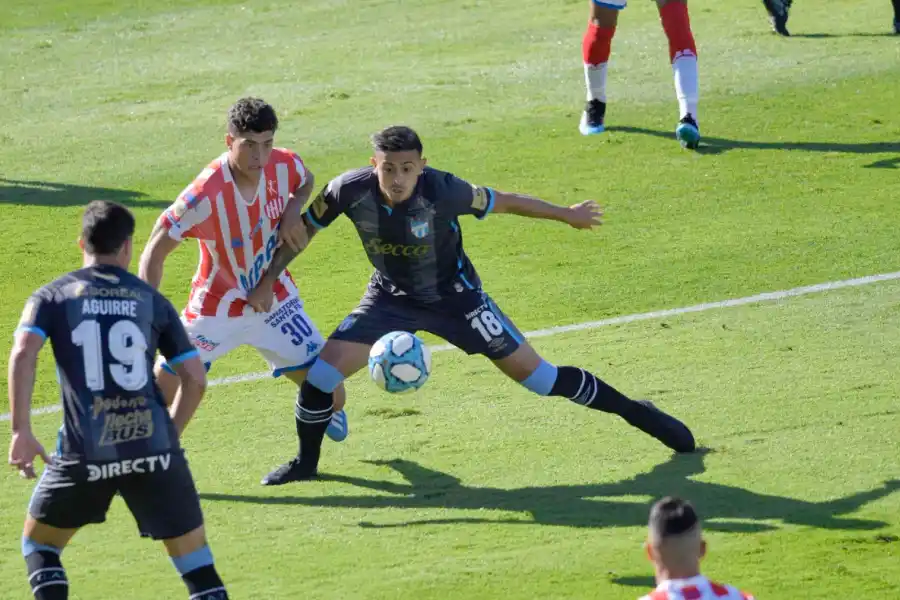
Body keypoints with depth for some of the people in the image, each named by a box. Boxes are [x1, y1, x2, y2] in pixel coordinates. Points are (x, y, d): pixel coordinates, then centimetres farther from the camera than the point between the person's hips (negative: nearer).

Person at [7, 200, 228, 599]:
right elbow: (194, 378, 9)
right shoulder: (152, 301, 12)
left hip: (85, 453, -1)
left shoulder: (53, 296, 8)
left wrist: (21, 431, -9)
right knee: (194, 559, 9)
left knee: (39, 543, 22)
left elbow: (23, 355, -10)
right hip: (153, 447, 1)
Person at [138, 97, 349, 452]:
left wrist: (293, 210, -12)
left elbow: (306, 182, 11)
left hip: (275, 300, 3)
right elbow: (155, 252, -24)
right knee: (161, 393, -11)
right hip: (215, 310, -3)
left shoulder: (285, 166, -17)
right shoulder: (205, 195, -30)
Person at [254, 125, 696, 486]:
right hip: (391, 298, 3)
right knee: (321, 373, -10)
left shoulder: (441, 191, -31)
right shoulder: (350, 191, -25)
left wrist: (566, 215, -2)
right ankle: (306, 462, 18)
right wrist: (268, 279, -9)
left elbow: (502, 202, -15)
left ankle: (634, 412, 15)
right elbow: (303, 228, -5)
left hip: (454, 296, -3)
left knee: (536, 376, -4)